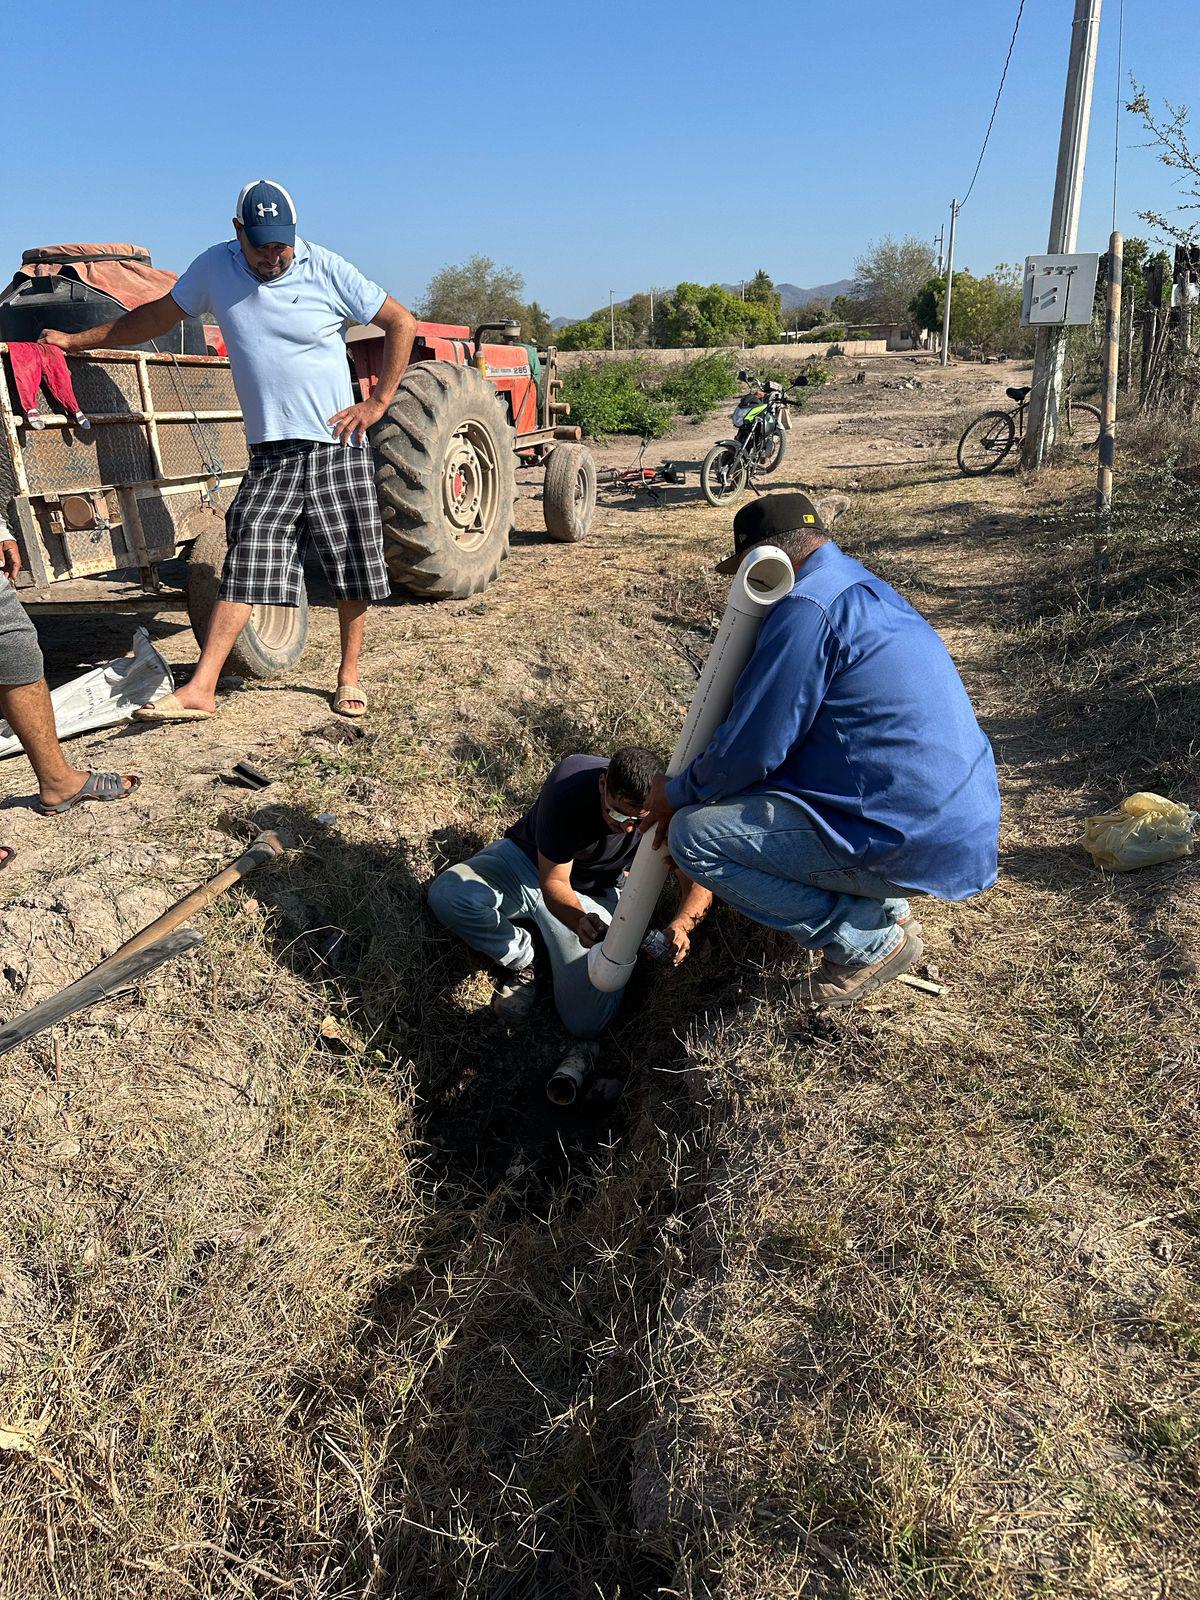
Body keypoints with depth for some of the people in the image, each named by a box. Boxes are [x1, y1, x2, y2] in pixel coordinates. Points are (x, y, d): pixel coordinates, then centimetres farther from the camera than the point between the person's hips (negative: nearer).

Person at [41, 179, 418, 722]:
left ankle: (349, 677, 18)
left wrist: (378, 402, -2)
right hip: (270, 453, 1)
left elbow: (402, 323, 3)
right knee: (245, 566, -8)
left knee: (354, 569, 2)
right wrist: (78, 340, 21)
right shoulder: (214, 268, 6)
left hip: (338, 445, -1)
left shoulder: (327, 269, -1)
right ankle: (200, 689, -9)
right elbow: (156, 316, 18)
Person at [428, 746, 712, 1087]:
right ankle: (518, 959, -4)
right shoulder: (569, 786, -35)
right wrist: (579, 921, -53)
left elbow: (700, 883, -19)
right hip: (526, 861, 0)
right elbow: (553, 884, -30)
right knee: (447, 895, -31)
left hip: (595, 893, 0)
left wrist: (680, 925, -42)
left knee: (588, 1024, -17)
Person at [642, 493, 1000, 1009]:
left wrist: (675, 795, 3)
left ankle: (869, 943, -1)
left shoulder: (805, 607, -16)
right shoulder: (867, 589, 17)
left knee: (692, 835, -9)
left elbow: (750, 750, -16)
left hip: (920, 846, -10)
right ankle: (887, 908, 17)